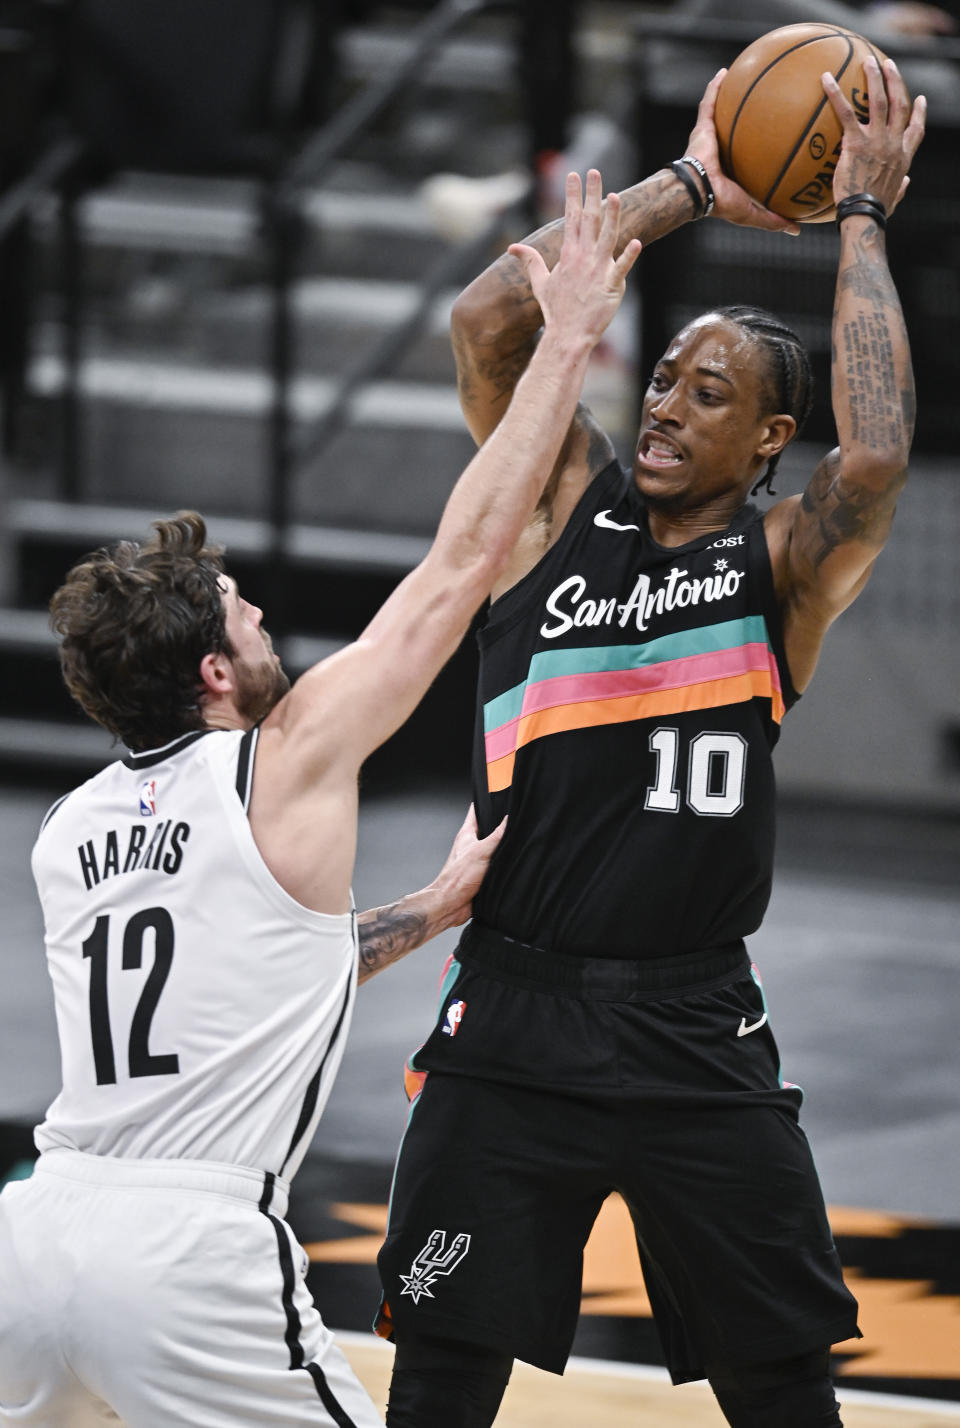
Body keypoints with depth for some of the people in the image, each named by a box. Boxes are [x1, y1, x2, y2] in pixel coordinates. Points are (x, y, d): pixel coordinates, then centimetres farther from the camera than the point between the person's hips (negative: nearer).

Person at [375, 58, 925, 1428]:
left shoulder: (786, 568, 2)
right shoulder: (568, 505, 6)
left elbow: (875, 456, -20)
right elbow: (489, 320, -9)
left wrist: (861, 221, -10)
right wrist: (691, 189, -5)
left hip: (698, 1036, -1)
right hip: (515, 1019, 1)